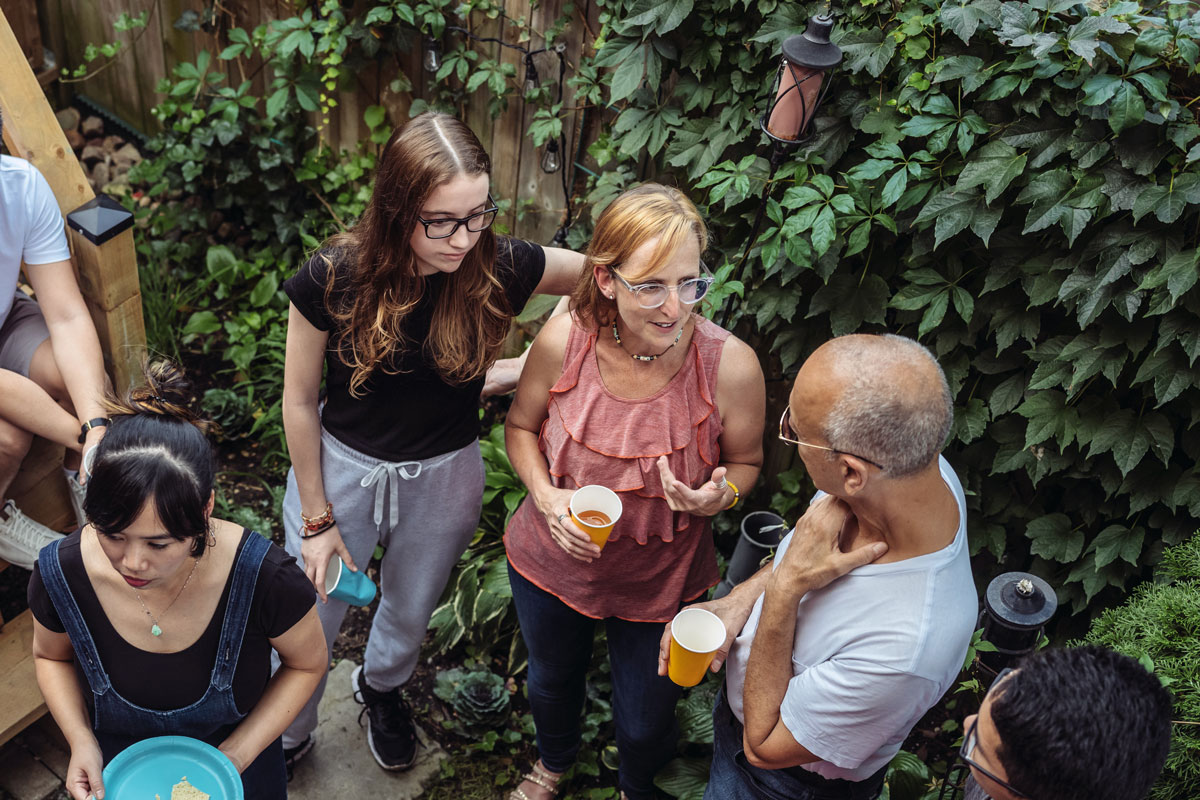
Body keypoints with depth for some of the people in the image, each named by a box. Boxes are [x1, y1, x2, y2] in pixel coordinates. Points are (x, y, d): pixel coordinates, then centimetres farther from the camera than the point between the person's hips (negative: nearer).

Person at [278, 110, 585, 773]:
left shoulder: (497, 268, -22)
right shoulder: (335, 278, -24)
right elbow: (300, 400, -12)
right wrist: (315, 518, -6)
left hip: (444, 477, 2)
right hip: (341, 468, -1)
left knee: (409, 615, 27)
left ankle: (381, 687, 63)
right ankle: (285, 741, 49)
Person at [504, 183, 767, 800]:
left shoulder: (730, 365, -27)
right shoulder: (564, 341, -24)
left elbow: (745, 461, -7)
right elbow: (521, 426, -3)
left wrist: (720, 495, -30)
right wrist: (546, 495, -21)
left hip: (662, 582, -1)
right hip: (553, 561, 2)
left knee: (644, 720, 23)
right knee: (550, 680, 32)